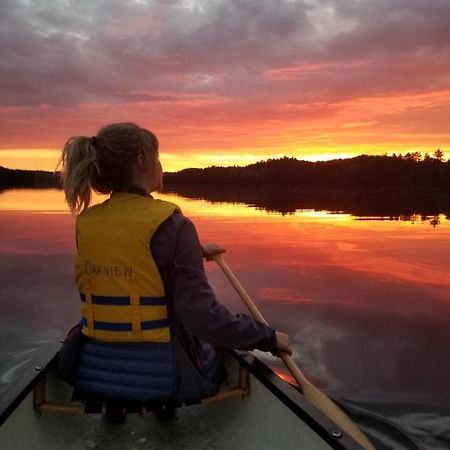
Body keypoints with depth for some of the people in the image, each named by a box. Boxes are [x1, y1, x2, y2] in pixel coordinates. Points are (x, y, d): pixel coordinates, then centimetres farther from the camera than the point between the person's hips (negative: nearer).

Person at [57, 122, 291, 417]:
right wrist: (268, 337, -9)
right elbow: (202, 316, -23)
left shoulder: (85, 224, -2)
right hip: (162, 378, -5)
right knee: (223, 349, 27)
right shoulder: (172, 226, -20)